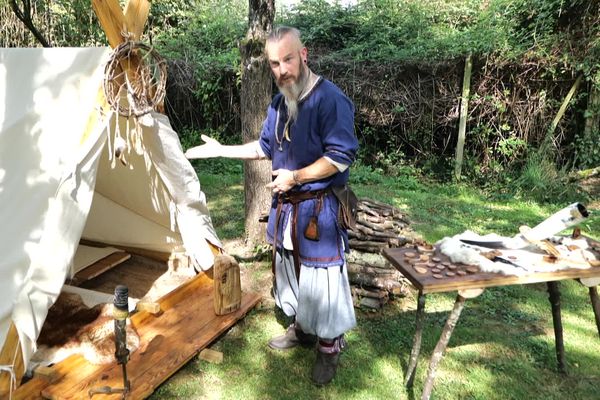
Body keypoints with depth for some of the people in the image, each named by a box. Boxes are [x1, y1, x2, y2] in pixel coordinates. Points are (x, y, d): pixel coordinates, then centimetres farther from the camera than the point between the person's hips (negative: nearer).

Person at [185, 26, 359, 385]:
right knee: (291, 271, 20)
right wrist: (220, 150, 16)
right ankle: (302, 329, 40)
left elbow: (341, 158, -23)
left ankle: (329, 348, 22)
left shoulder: (330, 98, -18)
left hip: (319, 208, -8)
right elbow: (265, 147, 19)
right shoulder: (280, 102, 8)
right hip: (286, 205, 8)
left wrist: (295, 176, -22)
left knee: (321, 278, 2)